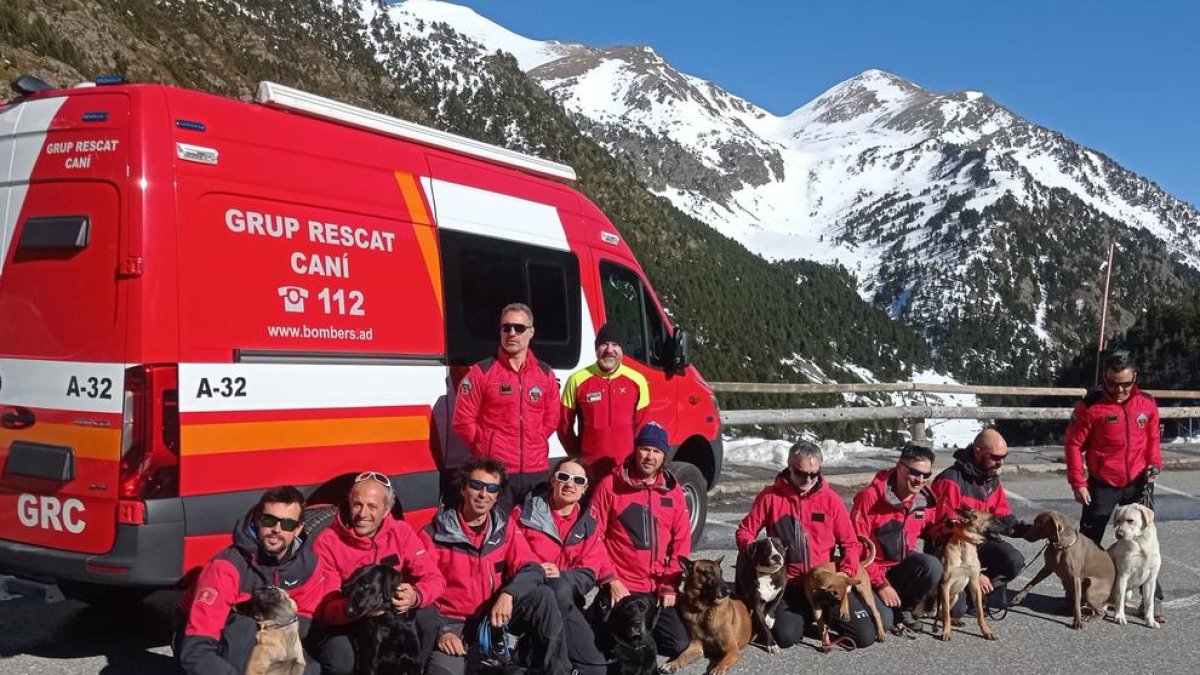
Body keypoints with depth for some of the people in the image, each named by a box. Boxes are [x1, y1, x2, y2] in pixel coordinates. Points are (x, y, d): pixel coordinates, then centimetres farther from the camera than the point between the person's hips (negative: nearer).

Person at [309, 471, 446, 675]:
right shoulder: (328, 542, -13)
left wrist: (416, 596, -33)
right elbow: (324, 606, -16)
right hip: (343, 623, -3)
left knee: (426, 613, -23)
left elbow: (434, 578, -9)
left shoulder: (401, 532, -6)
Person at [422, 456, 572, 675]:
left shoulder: (504, 527, 4)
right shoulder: (434, 534, -7)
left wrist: (508, 594, -25)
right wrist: (440, 632, -21)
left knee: (542, 595, -21)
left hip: (495, 617, 4)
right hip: (453, 622, -4)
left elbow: (532, 570, -5)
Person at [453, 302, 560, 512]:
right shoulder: (481, 372, -3)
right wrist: (487, 450, -1)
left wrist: (535, 444, 6)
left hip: (536, 472, 4)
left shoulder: (545, 374, 10)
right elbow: (463, 420, -3)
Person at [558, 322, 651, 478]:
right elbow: (564, 425, 6)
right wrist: (577, 458, 6)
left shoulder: (638, 381, 3)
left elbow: (642, 425, 12)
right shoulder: (577, 380, -2)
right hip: (588, 467, -1)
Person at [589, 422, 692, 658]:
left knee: (679, 645, -4)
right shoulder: (610, 485, -5)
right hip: (620, 587, -3)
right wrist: (610, 580, -10)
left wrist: (670, 585, -3)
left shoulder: (673, 490, 6)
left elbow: (682, 541, 6)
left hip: (659, 590, 4)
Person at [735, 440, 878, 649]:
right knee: (786, 636, -25)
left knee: (865, 636, -10)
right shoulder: (770, 496, -3)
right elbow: (744, 532, 4)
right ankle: (806, 616, 12)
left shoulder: (830, 498, 0)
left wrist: (845, 574, -14)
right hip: (789, 584, -1)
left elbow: (850, 543, 4)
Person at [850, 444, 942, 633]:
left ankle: (904, 610, -1)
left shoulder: (926, 499, -5)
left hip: (902, 565, 4)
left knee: (932, 567, -26)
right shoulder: (871, 497, -20)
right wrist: (880, 584, -18)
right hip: (871, 569, -4)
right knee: (882, 620, -23)